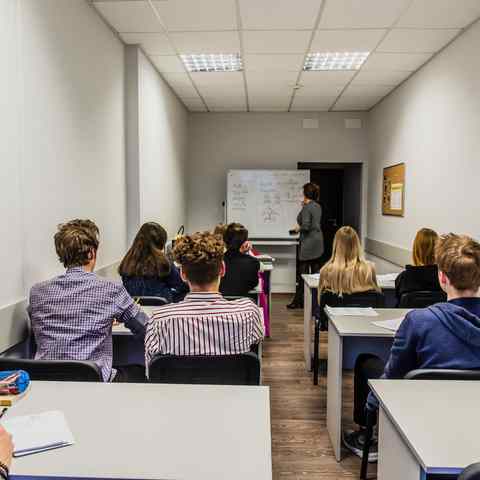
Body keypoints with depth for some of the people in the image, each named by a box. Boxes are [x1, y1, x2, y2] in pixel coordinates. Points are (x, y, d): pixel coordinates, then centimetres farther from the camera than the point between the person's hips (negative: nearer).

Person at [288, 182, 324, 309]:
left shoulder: (307, 208, -15)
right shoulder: (317, 206, 10)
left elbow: (306, 226, -23)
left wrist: (298, 228, -2)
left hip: (308, 242, -9)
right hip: (318, 241, 9)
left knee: (303, 272, -2)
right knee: (316, 271, 10)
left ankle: (298, 301, 4)